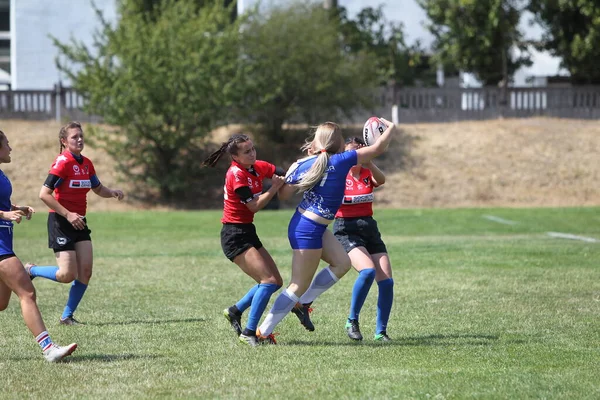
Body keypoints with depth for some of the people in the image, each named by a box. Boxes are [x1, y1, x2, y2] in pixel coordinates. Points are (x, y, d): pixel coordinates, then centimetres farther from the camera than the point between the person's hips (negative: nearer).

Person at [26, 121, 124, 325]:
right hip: (61, 222, -7)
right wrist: (68, 214, -22)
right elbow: (44, 194, -20)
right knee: (67, 274, -11)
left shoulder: (86, 163, 8)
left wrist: (112, 192, 0)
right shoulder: (62, 163, -15)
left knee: (86, 270, -3)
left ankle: (67, 316, 8)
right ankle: (30, 270, 15)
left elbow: (98, 189, 23)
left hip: (79, 221, 7)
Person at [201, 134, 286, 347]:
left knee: (275, 281, 10)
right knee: (269, 280, -17)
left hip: (247, 233, 9)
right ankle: (249, 333, -15)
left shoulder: (258, 168, 7)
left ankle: (235, 311, 22)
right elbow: (254, 206, -18)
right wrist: (274, 188, -15)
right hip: (235, 235, -9)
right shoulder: (237, 173, -16)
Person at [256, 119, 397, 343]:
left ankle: (302, 303, 18)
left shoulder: (303, 164, 0)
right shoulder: (340, 161, -16)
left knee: (342, 263, 15)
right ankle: (263, 332, 4)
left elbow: (283, 194, 9)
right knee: (300, 286, 0)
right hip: (308, 230, -8)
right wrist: (391, 129, 8)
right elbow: (378, 148, -10)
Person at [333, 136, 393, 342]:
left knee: (386, 281, -6)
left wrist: (367, 161, -36)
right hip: (346, 230, -4)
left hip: (369, 228, 4)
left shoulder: (368, 174, 7)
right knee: (368, 271, -28)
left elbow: (380, 180, -16)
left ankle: (381, 331, 8)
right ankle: (352, 321, -13)